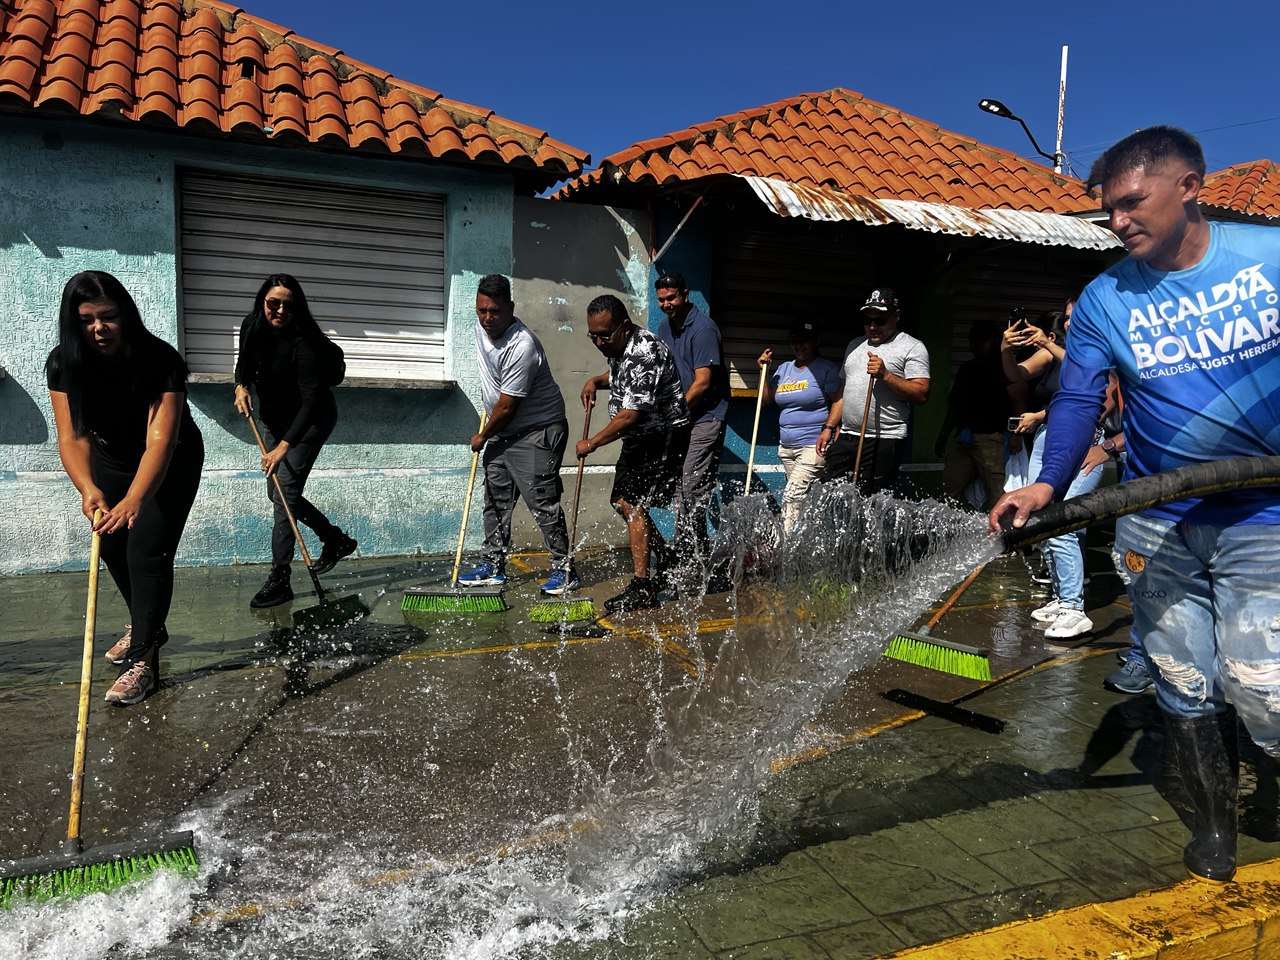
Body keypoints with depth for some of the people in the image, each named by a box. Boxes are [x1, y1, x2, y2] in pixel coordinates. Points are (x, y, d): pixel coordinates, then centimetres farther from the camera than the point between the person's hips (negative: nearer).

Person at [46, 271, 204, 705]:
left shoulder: (161, 361, -34)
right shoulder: (63, 364, -22)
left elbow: (160, 441, -42)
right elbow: (72, 437, -30)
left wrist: (133, 500, -58)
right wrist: (88, 489, -50)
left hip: (171, 463, -5)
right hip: (111, 459, 5)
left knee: (148, 551, -13)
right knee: (111, 545, 11)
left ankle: (143, 659, -3)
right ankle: (147, 626, 36)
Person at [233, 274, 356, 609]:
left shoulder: (303, 341, -27)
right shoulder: (252, 326, -6)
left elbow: (311, 400, -29)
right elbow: (244, 363, 12)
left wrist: (285, 445, -34)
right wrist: (241, 386, -11)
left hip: (312, 420, -8)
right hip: (277, 419, 8)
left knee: (285, 490, -17)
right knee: (276, 492, 13)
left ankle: (279, 580, -15)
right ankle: (337, 540, 30)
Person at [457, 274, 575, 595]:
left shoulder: (522, 346, -28)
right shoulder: (482, 324, 0)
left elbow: (507, 407, -22)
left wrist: (482, 436, -8)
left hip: (538, 430, -9)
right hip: (502, 430, 9)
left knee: (541, 501, -10)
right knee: (496, 499, 12)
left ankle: (563, 568, 1)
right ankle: (494, 565, 23)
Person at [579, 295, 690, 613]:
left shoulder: (644, 353, -28)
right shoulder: (618, 347, 5)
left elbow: (630, 415, -32)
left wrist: (591, 443, -21)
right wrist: (596, 381, 6)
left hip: (663, 436, -11)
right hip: (639, 437, 11)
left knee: (632, 503, -16)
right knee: (622, 501, 14)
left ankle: (643, 586, -12)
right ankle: (668, 561, 30)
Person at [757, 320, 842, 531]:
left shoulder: (827, 368, -3)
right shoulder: (784, 369, 16)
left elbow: (838, 402, -6)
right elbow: (767, 399, 14)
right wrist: (764, 371, 4)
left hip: (814, 445, -7)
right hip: (786, 446, 7)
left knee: (792, 495, -17)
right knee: (803, 497, 11)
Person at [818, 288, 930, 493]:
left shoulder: (912, 347, 0)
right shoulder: (855, 346, 21)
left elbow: (921, 394, -11)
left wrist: (885, 375, -19)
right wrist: (829, 427, 17)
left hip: (885, 441, -6)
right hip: (846, 437, 6)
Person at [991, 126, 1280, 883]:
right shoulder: (1105, 299, -3)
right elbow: (1079, 401, -9)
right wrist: (1049, 486, -25)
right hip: (1158, 527, 2)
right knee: (1187, 688, 9)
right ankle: (1214, 824, 30)